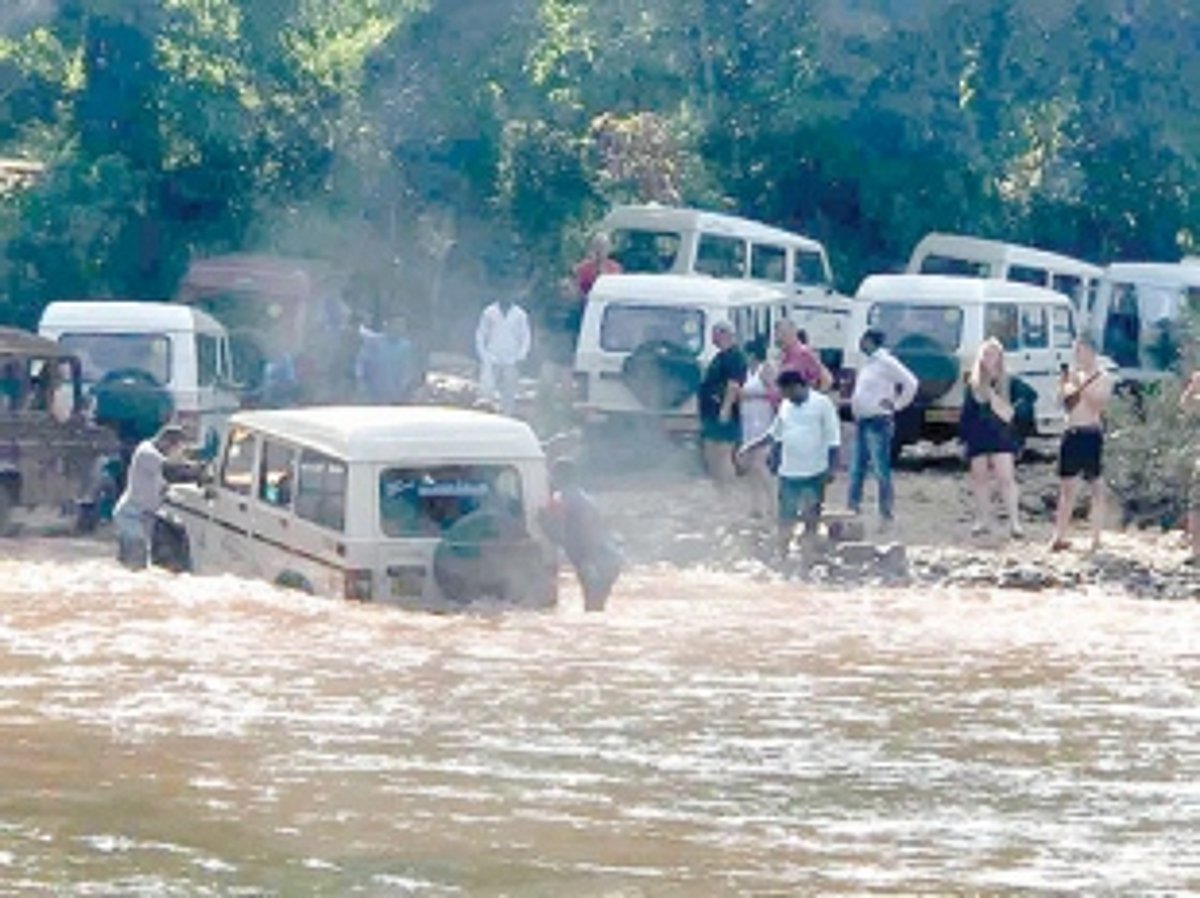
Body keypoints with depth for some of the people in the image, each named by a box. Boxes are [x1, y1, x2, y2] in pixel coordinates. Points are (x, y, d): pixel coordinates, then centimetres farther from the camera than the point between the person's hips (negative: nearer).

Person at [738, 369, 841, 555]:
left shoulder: (822, 403, -9)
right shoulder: (785, 406, 7)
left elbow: (833, 439, -8)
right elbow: (774, 433, 17)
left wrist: (832, 469, -12)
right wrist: (750, 447, 11)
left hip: (815, 472, -4)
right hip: (789, 471, 4)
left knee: (812, 515, 9)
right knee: (786, 516, 4)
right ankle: (783, 552, 9)